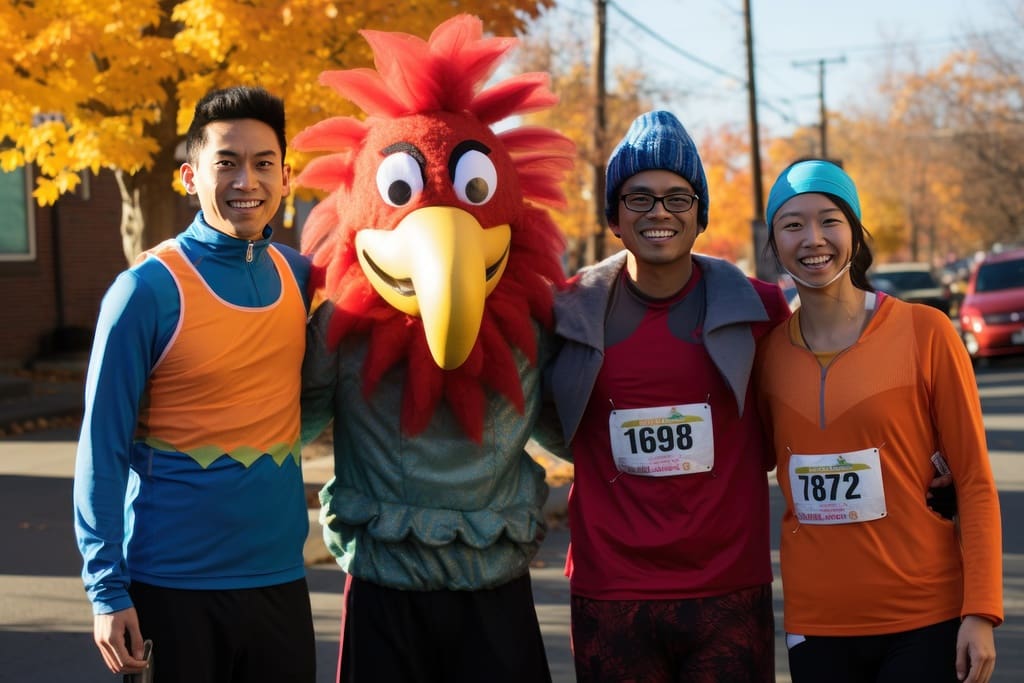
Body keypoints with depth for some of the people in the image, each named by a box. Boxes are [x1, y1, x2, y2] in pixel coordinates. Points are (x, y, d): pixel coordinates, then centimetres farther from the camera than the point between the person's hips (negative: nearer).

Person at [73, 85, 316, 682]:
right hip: (172, 584, -4)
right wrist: (107, 588, -12)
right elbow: (103, 448, -9)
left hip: (281, 578, 4)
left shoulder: (301, 277, 3)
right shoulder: (148, 290, -10)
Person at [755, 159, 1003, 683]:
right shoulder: (768, 350, 3)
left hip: (926, 622, -3)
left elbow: (974, 481, -4)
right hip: (815, 624, 3)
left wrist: (981, 611, -10)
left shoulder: (924, 332, -5)